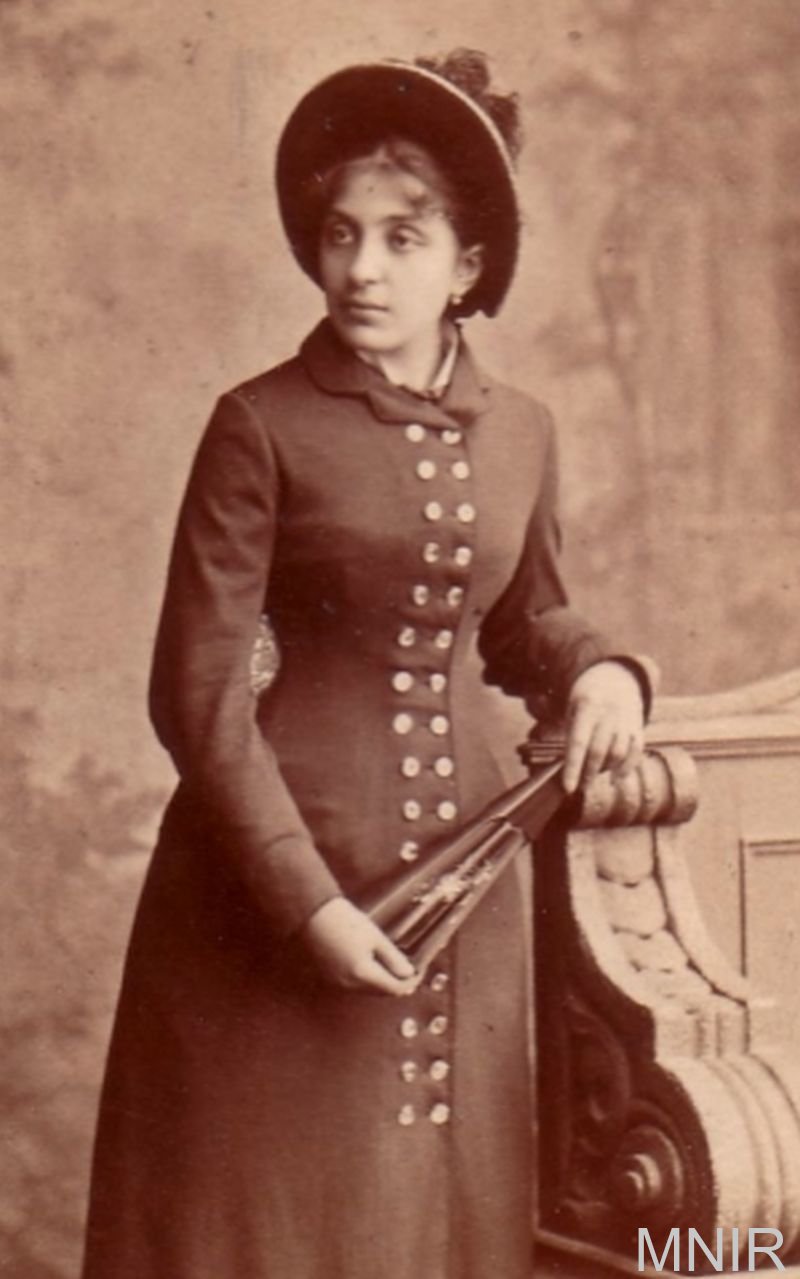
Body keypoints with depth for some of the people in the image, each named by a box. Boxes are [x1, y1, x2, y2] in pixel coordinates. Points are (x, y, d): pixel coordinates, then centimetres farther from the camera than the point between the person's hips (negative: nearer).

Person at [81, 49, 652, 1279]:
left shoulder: (520, 434, 5)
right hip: (277, 870, -4)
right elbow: (199, 690, -11)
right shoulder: (263, 427, -9)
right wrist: (309, 902, -16)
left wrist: (597, 671, -1)